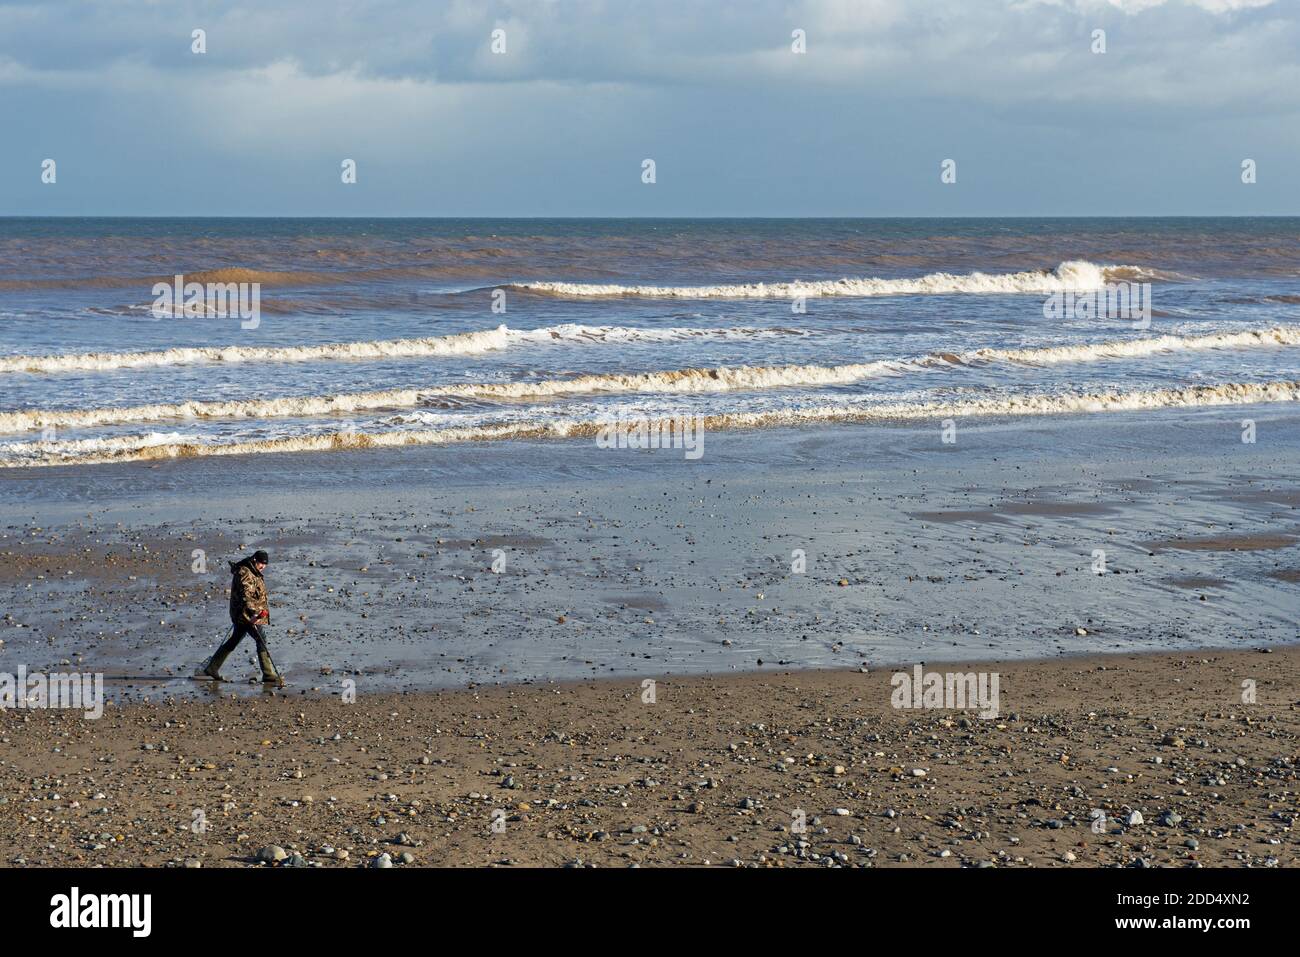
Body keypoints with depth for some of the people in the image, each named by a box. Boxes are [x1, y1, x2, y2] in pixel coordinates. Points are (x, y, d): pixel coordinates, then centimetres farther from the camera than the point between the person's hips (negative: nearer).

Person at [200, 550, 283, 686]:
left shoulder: (252, 573, 16)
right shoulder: (244, 573, -16)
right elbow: (245, 596, -25)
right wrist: (254, 613, -33)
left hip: (242, 616, 11)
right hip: (246, 614, -11)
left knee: (234, 640, 17)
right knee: (261, 641, -11)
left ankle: (212, 667, 25)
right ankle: (269, 676, -12)